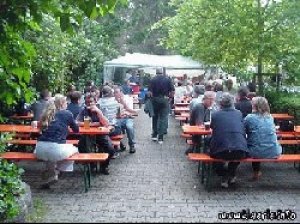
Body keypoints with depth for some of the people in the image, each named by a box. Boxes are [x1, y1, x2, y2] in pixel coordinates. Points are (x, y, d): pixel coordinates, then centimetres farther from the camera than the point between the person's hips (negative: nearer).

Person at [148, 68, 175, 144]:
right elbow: (172, 91, -5)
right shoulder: (168, 79, -1)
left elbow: (150, 92, -10)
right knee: (163, 118, 3)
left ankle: (154, 135, 21)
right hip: (164, 100, 0)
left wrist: (152, 97, 8)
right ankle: (160, 137, 1)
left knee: (155, 117, 16)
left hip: (155, 100, 1)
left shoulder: (153, 80, -2)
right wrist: (168, 96, 12)